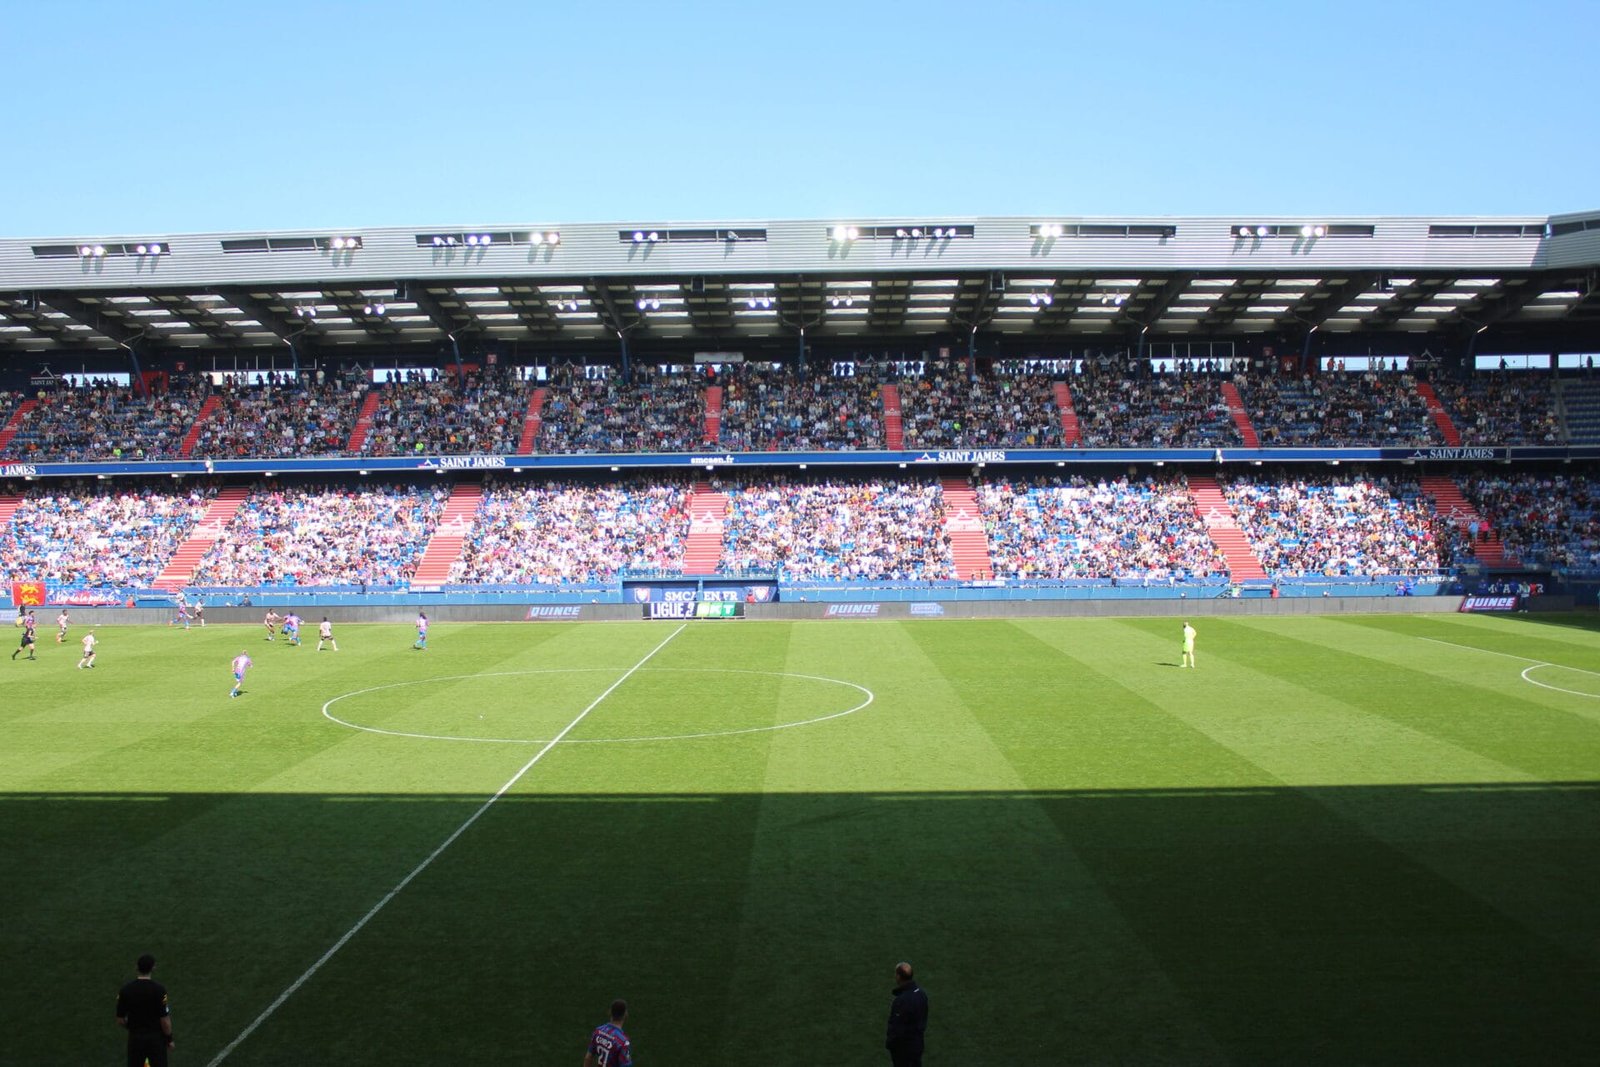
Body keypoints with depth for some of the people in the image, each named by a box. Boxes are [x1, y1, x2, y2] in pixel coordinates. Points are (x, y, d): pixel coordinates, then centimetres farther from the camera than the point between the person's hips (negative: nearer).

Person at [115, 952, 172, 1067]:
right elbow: (165, 1020, -13)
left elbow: (120, 1020, -1)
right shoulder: (159, 989, -17)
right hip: (156, 1038, -2)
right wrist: (169, 1039, 1)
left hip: (135, 1037, 2)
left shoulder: (125, 990, -8)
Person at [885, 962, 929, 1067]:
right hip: (917, 1042, 8)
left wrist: (888, 1043, -10)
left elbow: (898, 1028, -24)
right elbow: (924, 1017, 8)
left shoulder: (902, 1000, -31)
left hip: (903, 1047, -8)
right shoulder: (920, 993, -3)